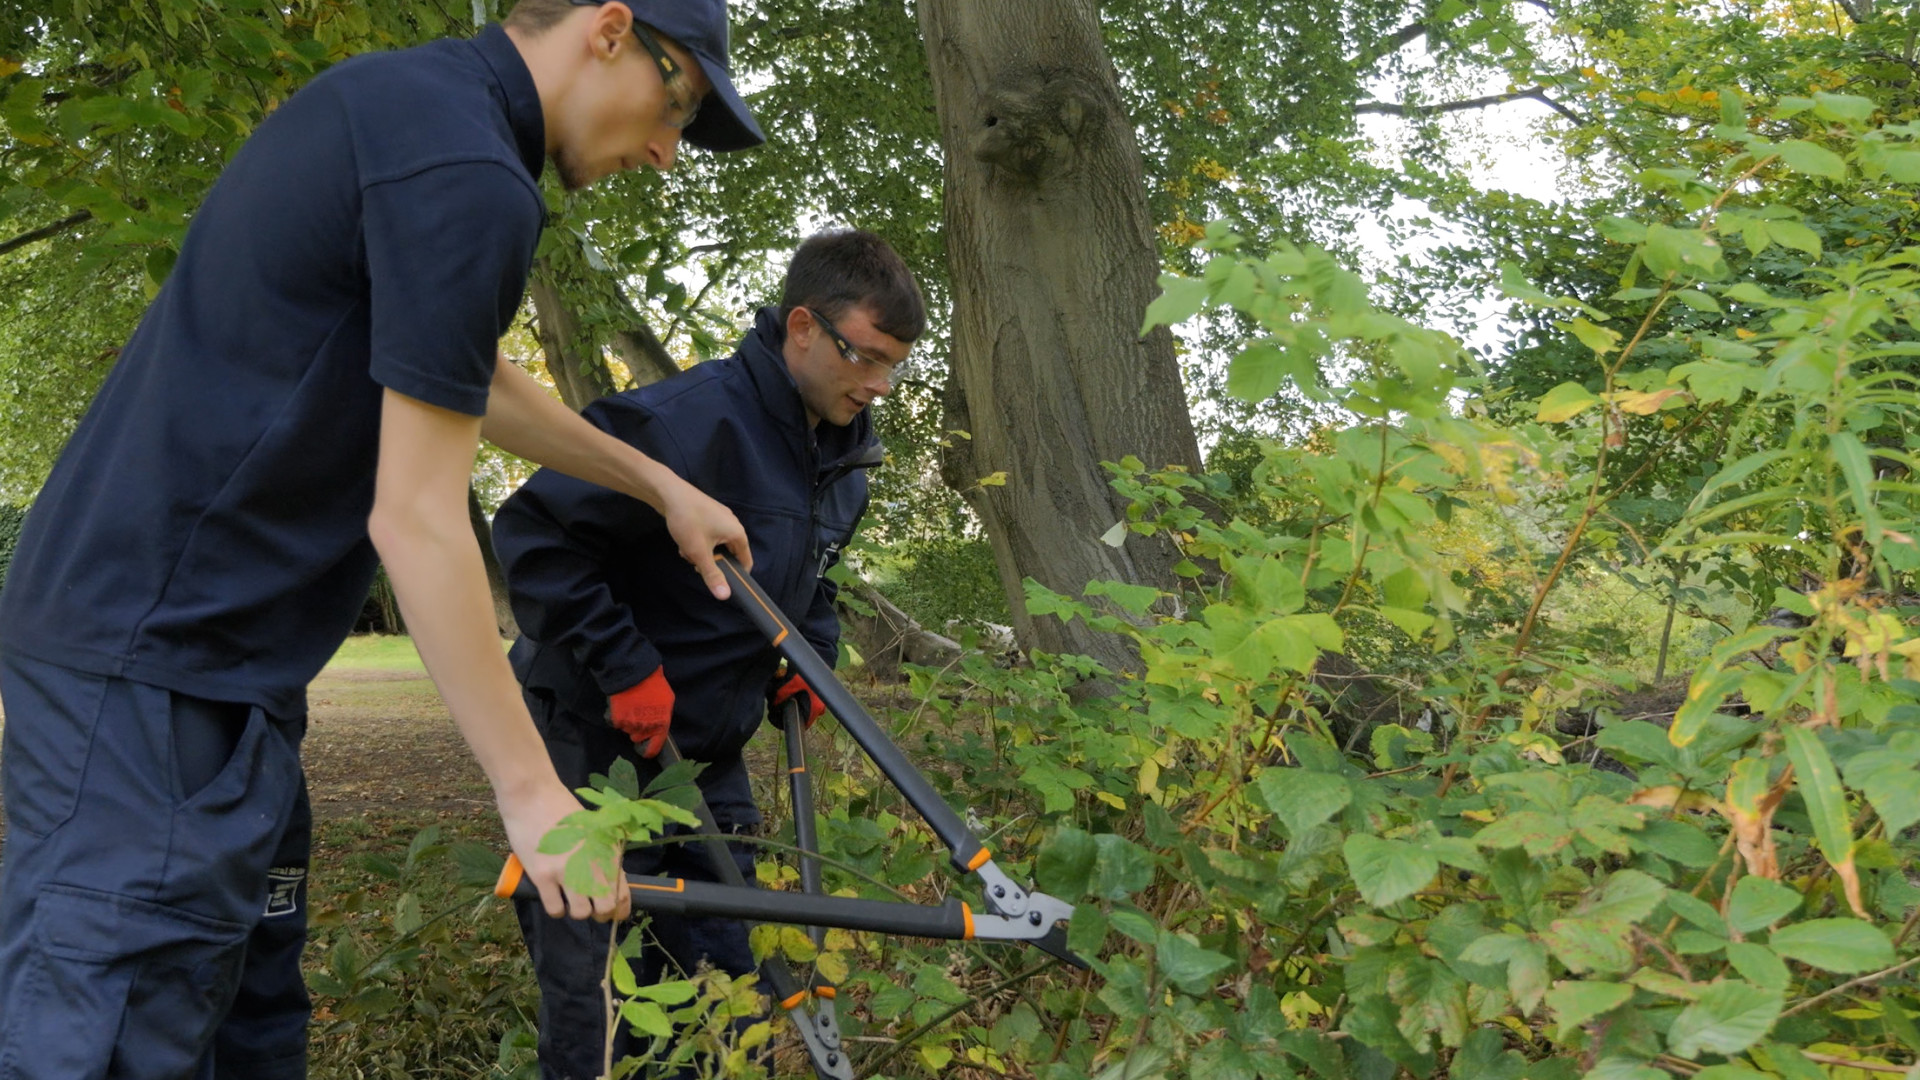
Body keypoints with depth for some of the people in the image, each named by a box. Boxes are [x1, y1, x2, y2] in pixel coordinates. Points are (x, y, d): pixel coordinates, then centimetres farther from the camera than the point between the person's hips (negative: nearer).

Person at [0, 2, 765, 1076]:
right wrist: (531, 788, -11)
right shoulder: (466, 175, -18)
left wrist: (661, 485, 31)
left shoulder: (400, 100, 13)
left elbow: (479, 385, 26)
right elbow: (417, 520, -18)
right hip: (158, 663, -10)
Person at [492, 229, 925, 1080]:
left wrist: (813, 657, 5)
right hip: (599, 745, -7)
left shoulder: (845, 459, 3)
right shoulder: (693, 422, -26)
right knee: (599, 1010, 0)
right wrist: (626, 667, -25)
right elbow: (532, 533, -25)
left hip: (708, 752, 8)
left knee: (723, 982, 13)